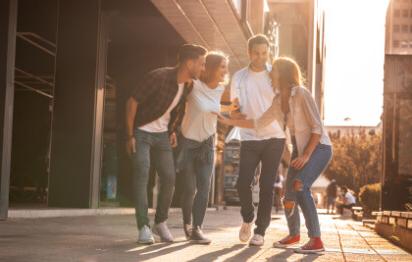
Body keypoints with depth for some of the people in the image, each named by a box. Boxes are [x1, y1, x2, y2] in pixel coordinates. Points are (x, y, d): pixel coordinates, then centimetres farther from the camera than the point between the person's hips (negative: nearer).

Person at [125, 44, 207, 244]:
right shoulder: (158, 77, -23)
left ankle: (160, 222, 18)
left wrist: (172, 130, 9)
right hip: (141, 132, -6)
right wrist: (130, 135, -19)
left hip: (162, 135, 6)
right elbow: (132, 102, -19)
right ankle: (143, 227, -12)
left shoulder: (188, 85, -2)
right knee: (141, 175, -15)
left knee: (169, 178, 1)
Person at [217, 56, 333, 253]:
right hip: (300, 149, 8)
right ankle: (294, 234, 35)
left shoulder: (301, 94, -19)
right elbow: (259, 123, 14)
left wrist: (306, 155, -24)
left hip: (318, 147, -8)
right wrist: (229, 121, 12)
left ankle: (316, 240, -26)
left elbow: (317, 127, -20)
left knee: (299, 186, -28)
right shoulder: (278, 100, 5)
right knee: (289, 195, 8)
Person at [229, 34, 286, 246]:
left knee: (267, 185, 0)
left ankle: (260, 230, 10)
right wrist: (235, 114, -23)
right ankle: (248, 219, 20)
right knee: (243, 183, -8)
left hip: (274, 137, 0)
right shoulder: (239, 77, 3)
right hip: (249, 138, 1)